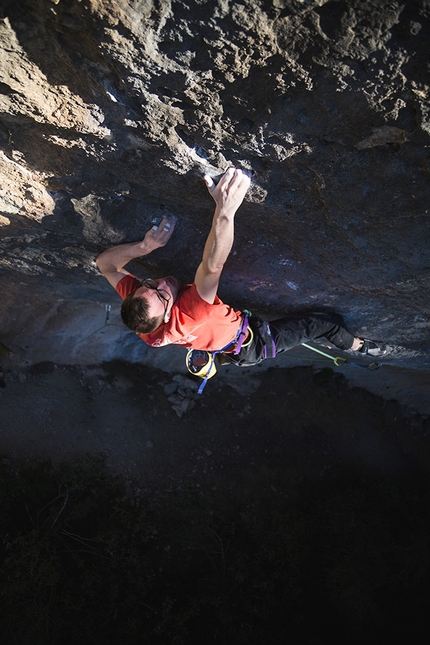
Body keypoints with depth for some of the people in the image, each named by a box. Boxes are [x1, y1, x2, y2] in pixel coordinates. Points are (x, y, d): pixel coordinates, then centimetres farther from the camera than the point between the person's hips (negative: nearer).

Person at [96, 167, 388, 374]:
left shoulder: (137, 305, -28)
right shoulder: (185, 317, -48)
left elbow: (106, 262, -19)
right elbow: (212, 266, -62)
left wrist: (145, 246, -36)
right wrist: (226, 210, -71)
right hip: (253, 345, -7)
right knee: (325, 322, 7)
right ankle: (357, 345, 39)